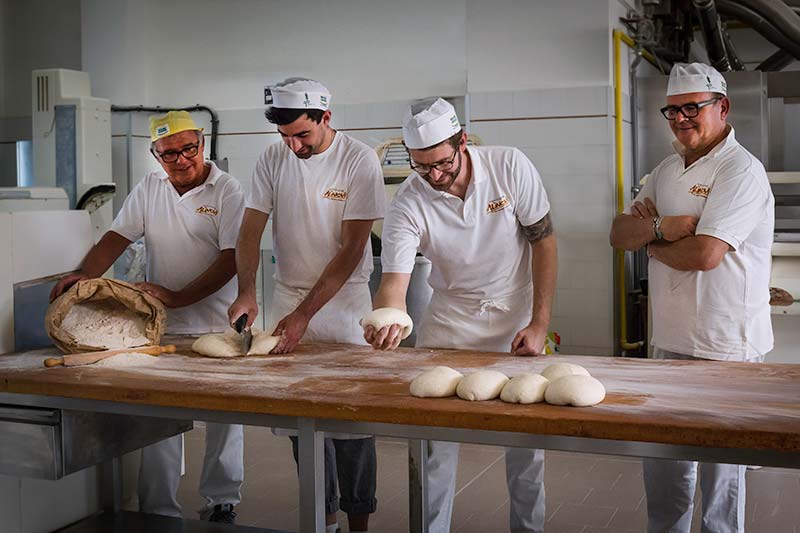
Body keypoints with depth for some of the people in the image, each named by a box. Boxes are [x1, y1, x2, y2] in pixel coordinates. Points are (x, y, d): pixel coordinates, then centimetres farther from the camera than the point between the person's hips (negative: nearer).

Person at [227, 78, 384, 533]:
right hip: (287, 296, 4)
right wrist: (247, 291, -18)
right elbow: (251, 229, -1)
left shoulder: (359, 161, -13)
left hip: (343, 299, -4)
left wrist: (305, 313, -20)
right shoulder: (273, 160, 0)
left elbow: (351, 249, -16)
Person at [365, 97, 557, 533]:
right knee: (433, 437, -2)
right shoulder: (408, 204, -17)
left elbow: (544, 241, -9)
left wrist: (540, 323, -12)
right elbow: (394, 281, -21)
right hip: (449, 321, 0)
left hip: (516, 317, 0)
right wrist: (386, 322, -45)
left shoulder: (510, 166, -17)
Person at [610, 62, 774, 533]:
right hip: (671, 341, 7)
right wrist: (660, 226, -13)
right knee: (662, 463, 15)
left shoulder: (741, 171, -13)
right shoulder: (667, 171, 13)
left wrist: (650, 242, -5)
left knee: (720, 465, 6)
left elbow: (704, 253, -23)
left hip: (725, 348, -7)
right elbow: (620, 234, 8)